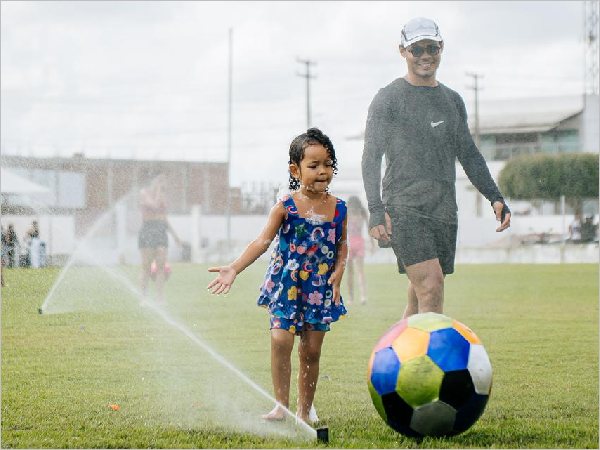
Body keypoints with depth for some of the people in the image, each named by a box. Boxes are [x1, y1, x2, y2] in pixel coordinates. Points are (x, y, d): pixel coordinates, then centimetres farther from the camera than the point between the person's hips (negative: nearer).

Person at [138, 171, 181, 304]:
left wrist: (174, 234, 16)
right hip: (147, 232, -6)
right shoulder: (144, 192, -4)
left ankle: (160, 298, -4)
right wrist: (158, 189, -11)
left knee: (161, 266, -3)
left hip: (161, 233, 6)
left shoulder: (162, 195, 16)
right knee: (147, 267, -7)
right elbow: (155, 206, -21)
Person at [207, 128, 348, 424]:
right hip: (286, 284, -2)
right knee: (281, 339, -15)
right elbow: (262, 241, -11)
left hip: (320, 288, 2)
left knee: (311, 350, 4)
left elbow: (342, 245, 12)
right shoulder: (286, 207, -8)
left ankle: (304, 409, 17)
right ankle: (281, 405, -3)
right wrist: (234, 268, -20)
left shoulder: (337, 208, 0)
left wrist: (338, 273, -4)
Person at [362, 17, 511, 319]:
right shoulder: (388, 98, 1)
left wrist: (495, 197, 13)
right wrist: (376, 209, -15)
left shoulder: (452, 100, 19)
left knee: (419, 300, 5)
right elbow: (371, 156, -4)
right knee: (431, 288, -21)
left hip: (444, 212, 6)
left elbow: (469, 155, 24)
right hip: (404, 210, -6)